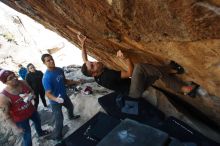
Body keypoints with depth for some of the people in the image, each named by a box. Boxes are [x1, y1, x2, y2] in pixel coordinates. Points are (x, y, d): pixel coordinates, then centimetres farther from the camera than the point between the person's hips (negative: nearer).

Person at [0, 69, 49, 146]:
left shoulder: (23, 83, -18)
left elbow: (31, 91, 1)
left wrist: (31, 95, -23)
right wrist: (15, 128, -18)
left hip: (31, 110, 6)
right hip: (20, 118, -6)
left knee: (38, 121, 32)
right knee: (27, 136, 12)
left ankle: (40, 132, 65)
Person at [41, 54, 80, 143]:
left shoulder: (60, 70, -9)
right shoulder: (46, 77, -32)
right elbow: (48, 94, -34)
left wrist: (75, 82, -1)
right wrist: (56, 99, -52)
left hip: (64, 96, 8)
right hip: (55, 101, -8)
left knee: (70, 106, 33)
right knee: (59, 121, 0)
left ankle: (71, 116, 67)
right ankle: (56, 137, 26)